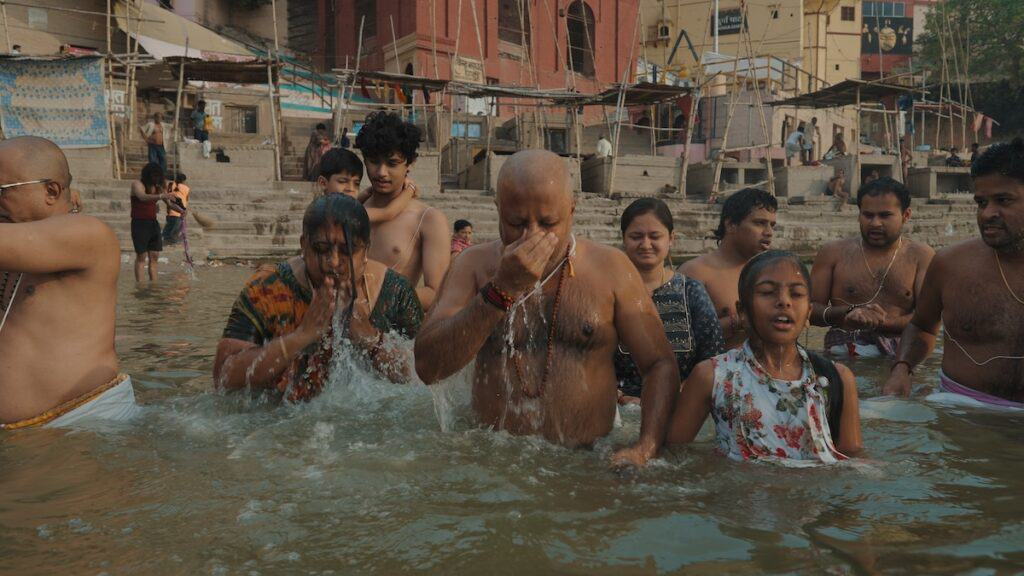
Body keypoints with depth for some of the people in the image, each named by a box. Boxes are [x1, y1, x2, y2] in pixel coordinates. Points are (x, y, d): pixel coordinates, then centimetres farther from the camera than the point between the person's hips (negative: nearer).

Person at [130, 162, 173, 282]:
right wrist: (160, 196, -48)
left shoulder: (157, 187, 10)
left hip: (153, 223, 6)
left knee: (154, 256, 4)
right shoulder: (137, 184, -9)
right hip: (140, 223, -6)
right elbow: (142, 197, -31)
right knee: (141, 256, -6)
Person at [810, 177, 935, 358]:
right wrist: (847, 312, -10)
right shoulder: (833, 253, 9)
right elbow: (810, 309, 8)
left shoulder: (921, 255, 8)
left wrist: (880, 323, -15)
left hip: (900, 357, 1)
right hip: (842, 355, -1)